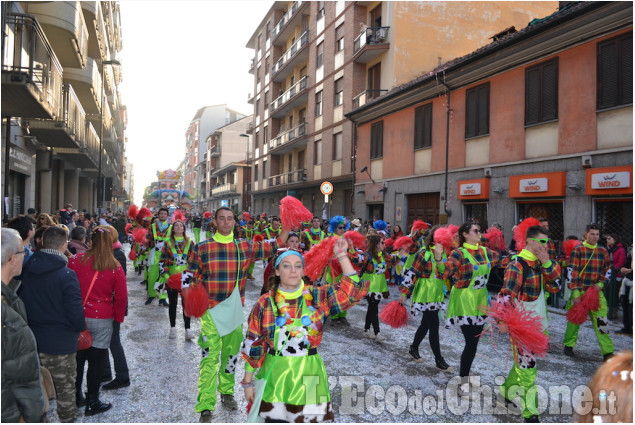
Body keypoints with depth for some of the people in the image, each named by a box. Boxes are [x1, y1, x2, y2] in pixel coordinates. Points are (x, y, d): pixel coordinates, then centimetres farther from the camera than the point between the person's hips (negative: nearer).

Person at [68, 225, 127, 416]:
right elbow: (121, 296, -7)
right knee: (96, 361, 9)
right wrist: (118, 316, 8)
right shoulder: (115, 267, -11)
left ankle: (76, 395, 34)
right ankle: (92, 402, 19)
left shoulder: (76, 260, -7)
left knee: (78, 357, 19)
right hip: (102, 321, -2)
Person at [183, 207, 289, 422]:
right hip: (210, 310, -3)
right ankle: (205, 407, 7)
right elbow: (190, 275, 3)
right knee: (210, 357, -4)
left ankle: (227, 392, 37)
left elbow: (274, 246, 7)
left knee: (231, 353, 16)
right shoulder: (202, 248, -3)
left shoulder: (245, 247, 2)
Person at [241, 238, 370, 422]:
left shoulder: (318, 297, -4)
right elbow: (253, 345, 2)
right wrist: (248, 382, 4)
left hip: (307, 376, 0)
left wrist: (342, 255, -14)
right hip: (274, 377, 0)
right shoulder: (265, 303, -4)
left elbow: (353, 290, -9)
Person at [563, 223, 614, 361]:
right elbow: (573, 272, -9)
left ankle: (608, 352, 3)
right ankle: (568, 345, 23)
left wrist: (601, 283, -3)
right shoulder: (578, 250, -6)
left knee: (602, 321, -3)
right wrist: (575, 293, -14)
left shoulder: (603, 251, 7)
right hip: (580, 291, -3)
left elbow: (607, 270, 16)